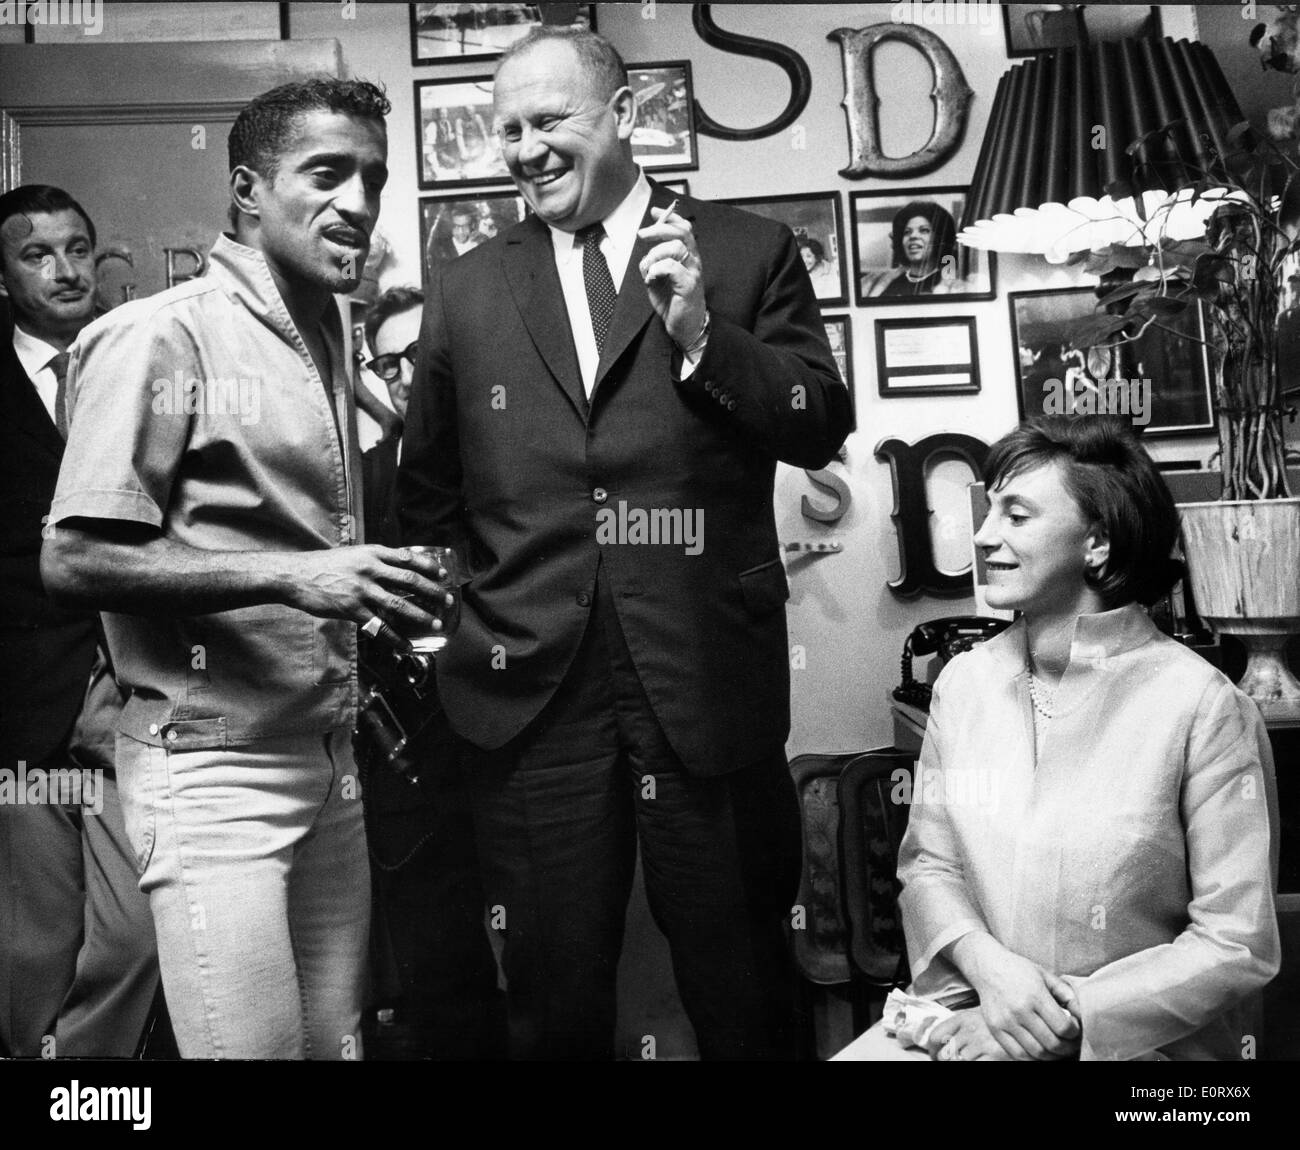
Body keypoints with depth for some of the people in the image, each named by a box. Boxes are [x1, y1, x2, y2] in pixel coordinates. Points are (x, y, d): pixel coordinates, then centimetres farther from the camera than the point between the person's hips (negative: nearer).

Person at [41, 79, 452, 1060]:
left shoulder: (329, 345, 14)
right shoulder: (161, 336, -10)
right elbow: (75, 561, -15)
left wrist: (375, 591, 6)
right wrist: (291, 576, -21)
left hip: (328, 759, 7)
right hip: (214, 769, -7)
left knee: (336, 1039, 14)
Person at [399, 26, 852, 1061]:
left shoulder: (750, 252, 4)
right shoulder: (466, 290, 10)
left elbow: (822, 429, -4)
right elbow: (428, 498, 15)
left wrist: (702, 333, -15)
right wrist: (449, 630, 10)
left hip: (709, 680, -1)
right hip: (532, 692, 2)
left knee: (745, 998, 13)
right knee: (554, 1003, 14)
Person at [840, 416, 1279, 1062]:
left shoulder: (1202, 705, -13)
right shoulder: (964, 682, 1)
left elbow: (1238, 946, -10)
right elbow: (928, 862, 5)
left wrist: (1065, 1019, -15)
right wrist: (989, 966, -14)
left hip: (1140, 1040, -3)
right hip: (974, 1011, 3)